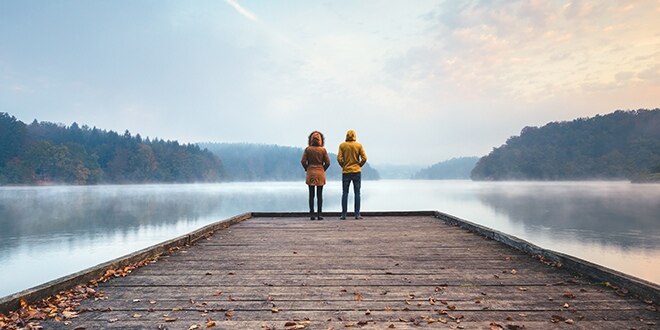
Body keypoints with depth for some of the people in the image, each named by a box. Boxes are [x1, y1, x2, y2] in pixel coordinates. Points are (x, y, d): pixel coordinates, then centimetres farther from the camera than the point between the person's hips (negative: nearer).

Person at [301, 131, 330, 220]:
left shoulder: (308, 149, -3)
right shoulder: (323, 149, -4)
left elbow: (303, 161, -6)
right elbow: (327, 162, -5)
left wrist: (307, 169, 8)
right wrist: (323, 169, 10)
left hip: (310, 173, 0)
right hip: (320, 174, 0)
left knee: (311, 195, 6)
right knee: (320, 195, 5)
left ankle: (312, 214, 5)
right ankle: (319, 214, 5)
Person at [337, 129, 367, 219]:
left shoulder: (342, 145, -1)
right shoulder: (359, 145, -1)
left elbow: (339, 158, -9)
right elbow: (364, 158, -8)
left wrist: (343, 166, 6)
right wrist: (359, 165, 7)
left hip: (346, 172, 0)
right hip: (357, 172, 0)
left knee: (345, 193, 6)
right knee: (357, 193, 5)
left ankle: (343, 215, 5)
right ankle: (357, 214, 3)